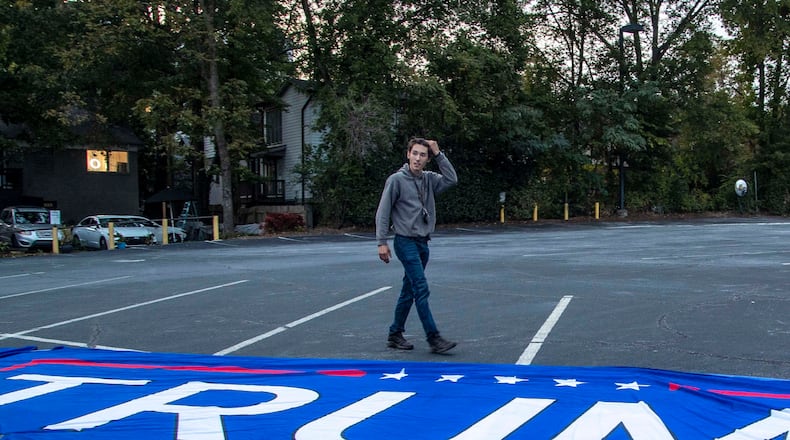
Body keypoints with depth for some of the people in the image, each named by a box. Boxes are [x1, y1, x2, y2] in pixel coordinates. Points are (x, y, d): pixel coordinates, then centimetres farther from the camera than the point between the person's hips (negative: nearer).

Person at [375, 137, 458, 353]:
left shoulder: (429, 179, 8)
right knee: (422, 290, -11)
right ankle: (434, 338, -7)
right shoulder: (396, 179, -9)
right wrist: (382, 242, -12)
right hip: (406, 242, -7)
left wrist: (439, 154, -7)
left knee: (409, 291, 13)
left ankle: (395, 334, 24)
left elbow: (452, 179, -5)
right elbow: (383, 212, -8)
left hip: (422, 243, 7)